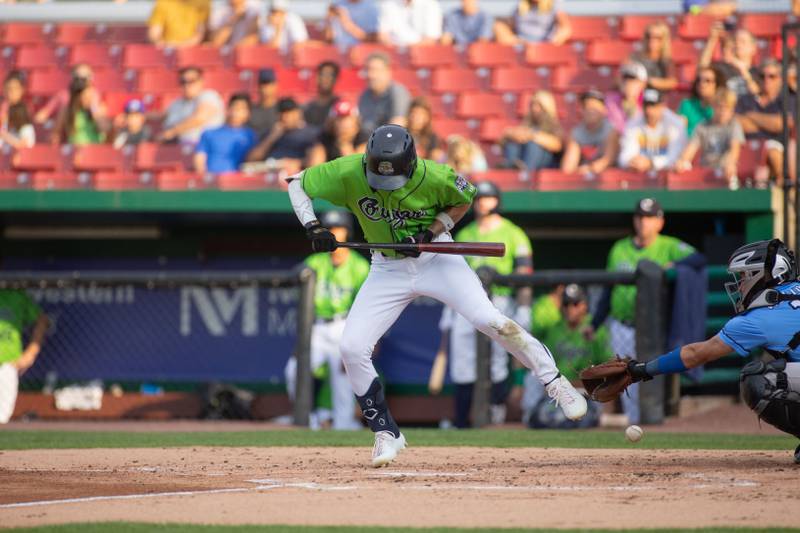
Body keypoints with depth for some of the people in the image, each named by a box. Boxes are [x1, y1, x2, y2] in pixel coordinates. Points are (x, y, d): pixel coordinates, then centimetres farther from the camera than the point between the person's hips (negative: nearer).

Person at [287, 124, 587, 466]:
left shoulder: (432, 177, -24)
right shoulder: (349, 174, -21)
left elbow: (464, 198, -4)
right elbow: (297, 183, -9)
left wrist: (430, 232, -18)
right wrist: (312, 227, -25)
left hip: (436, 258, -2)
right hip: (388, 268, 2)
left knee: (490, 321, -20)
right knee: (352, 348, -11)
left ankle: (554, 382, -4)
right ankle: (386, 434, 4)